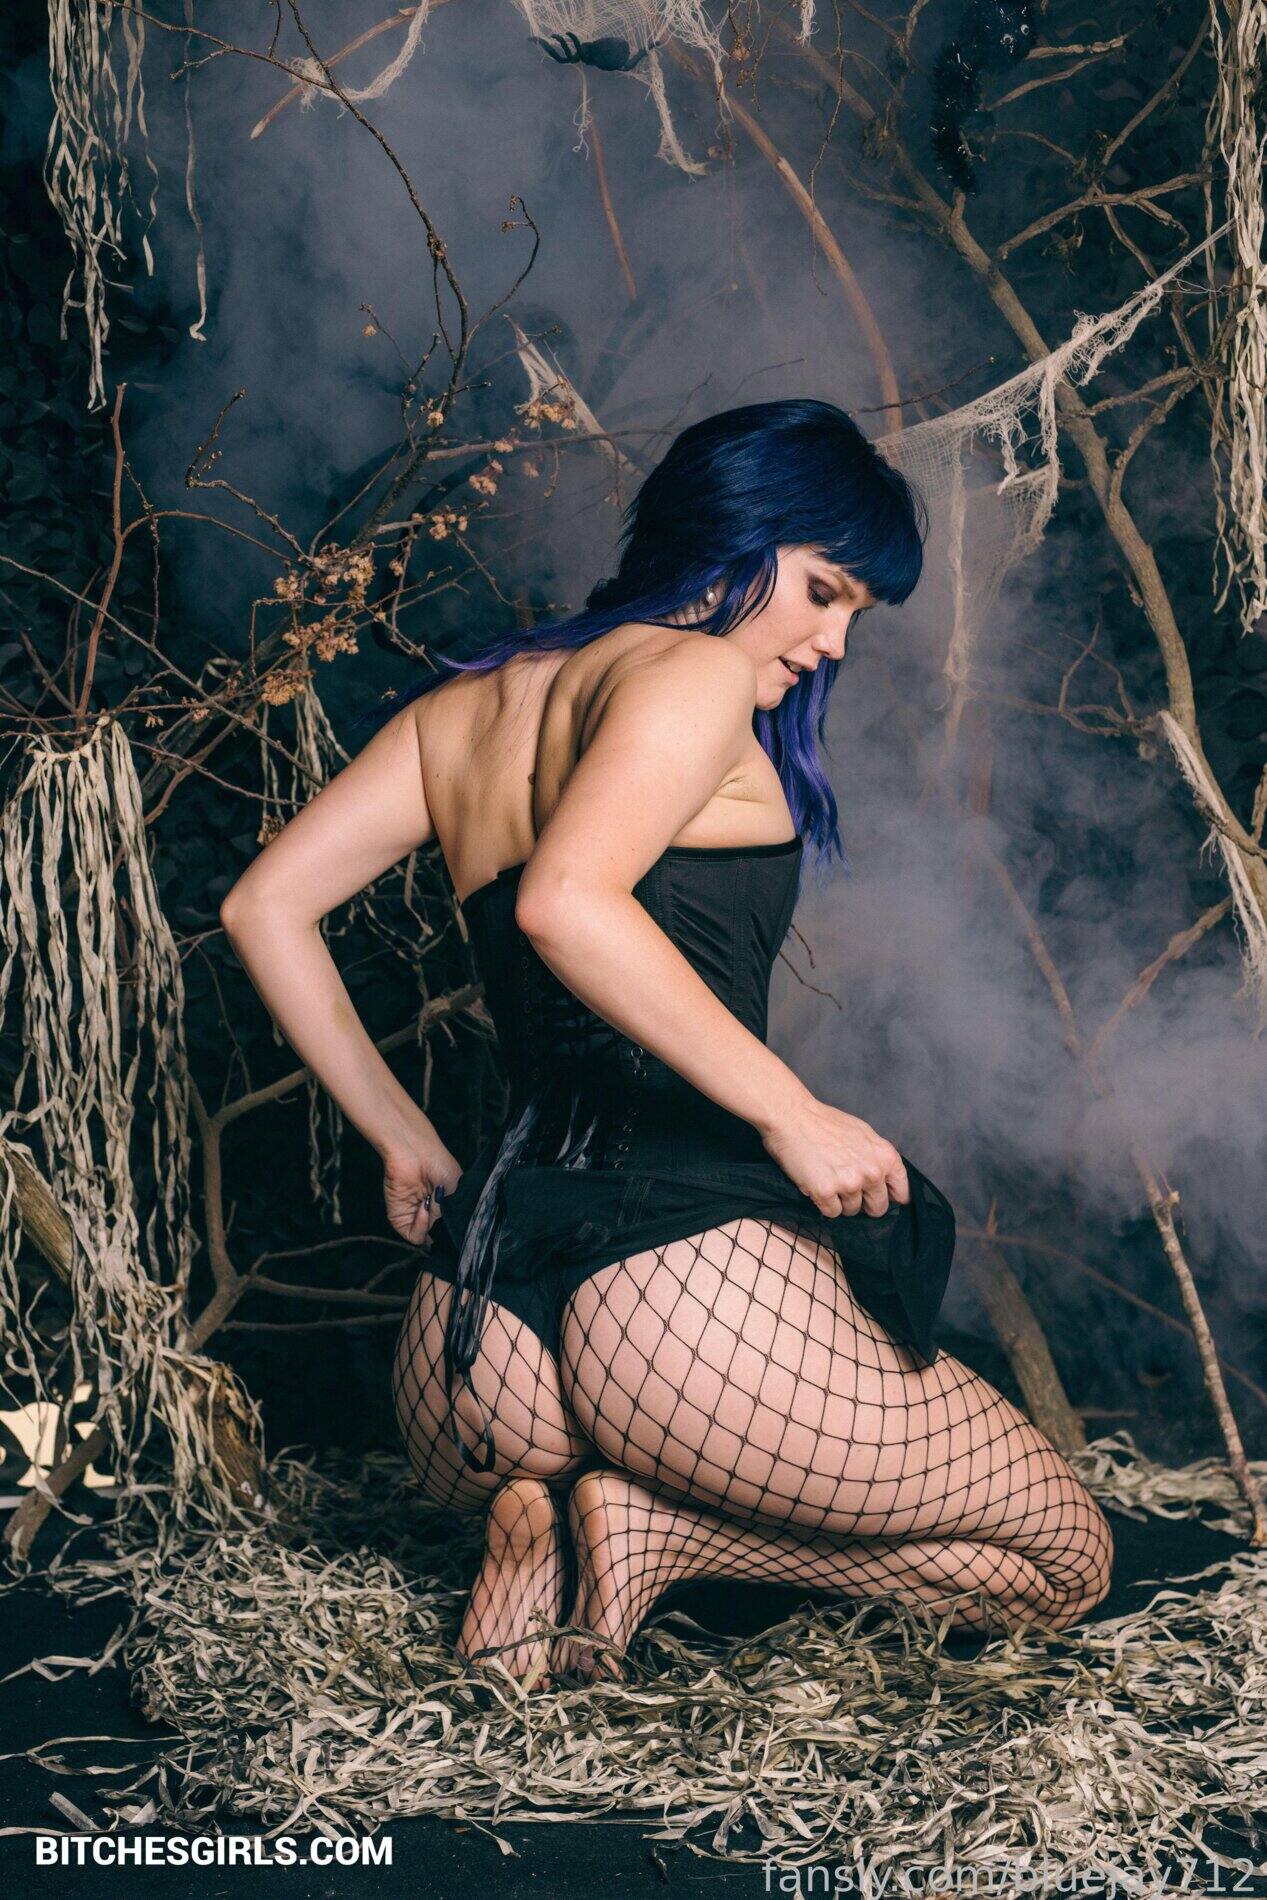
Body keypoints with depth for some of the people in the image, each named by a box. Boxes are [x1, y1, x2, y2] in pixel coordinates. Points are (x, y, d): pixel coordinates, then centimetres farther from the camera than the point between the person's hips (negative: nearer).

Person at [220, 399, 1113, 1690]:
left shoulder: (464, 703, 20)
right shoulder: (691, 672, -3)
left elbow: (267, 908, 18)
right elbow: (565, 900, -22)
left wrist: (406, 1143, 21)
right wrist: (792, 1111, -18)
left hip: (468, 1341, 8)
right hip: (681, 1261, -7)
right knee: (1062, 1561, 11)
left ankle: (547, 1513, 6)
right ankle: (650, 1526, -7)